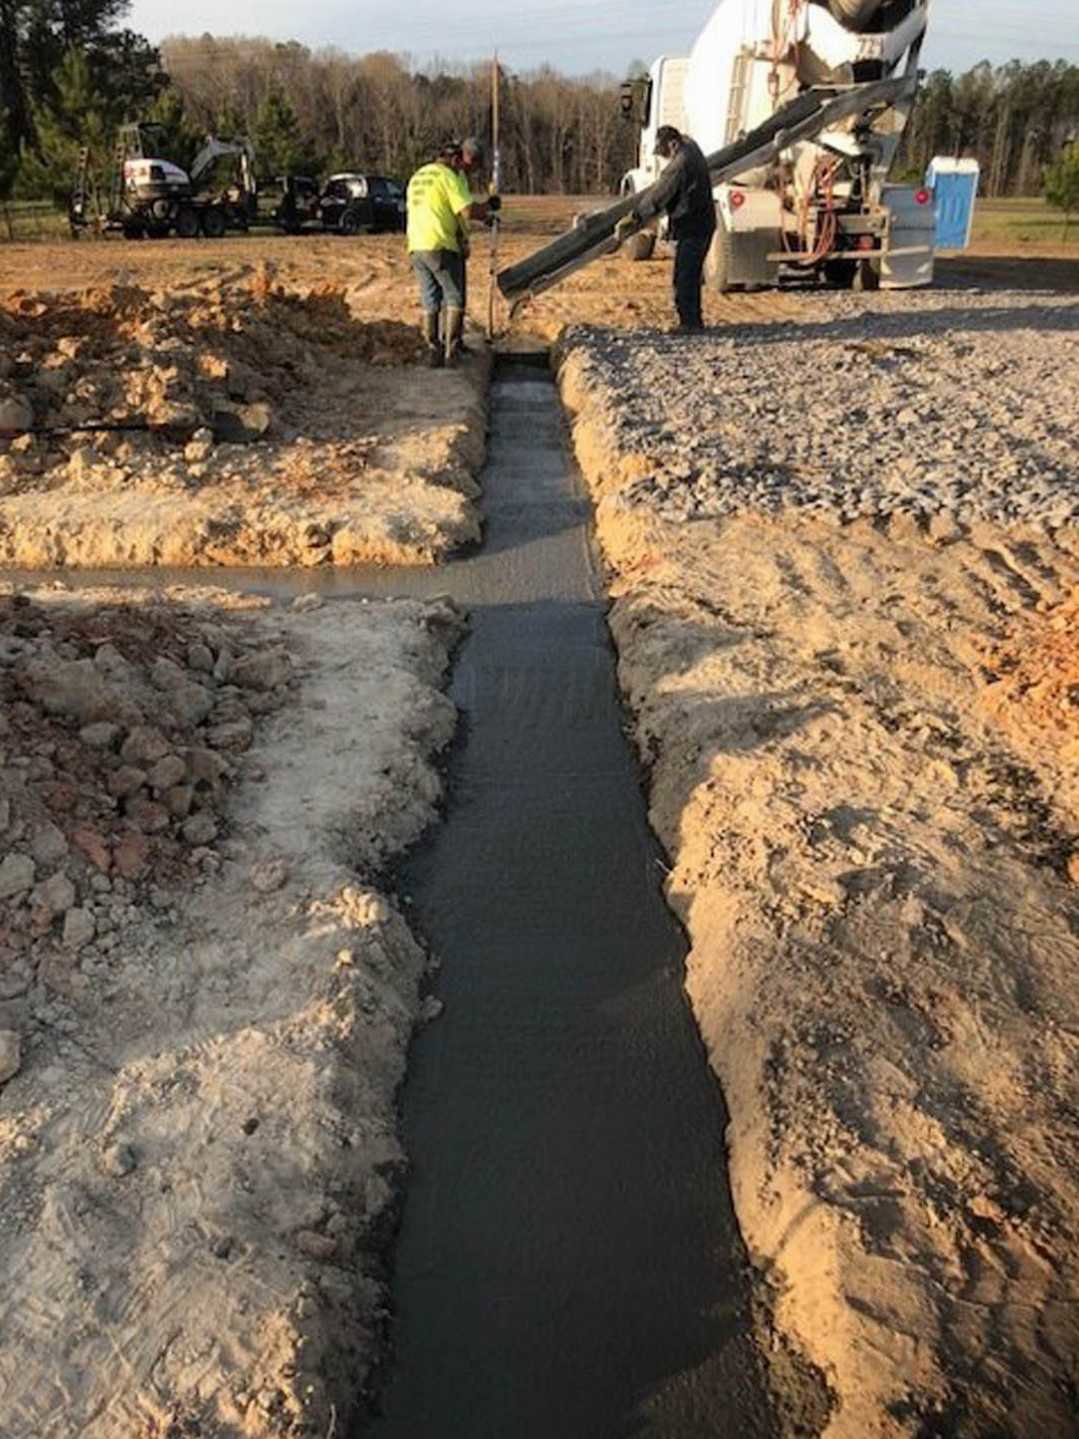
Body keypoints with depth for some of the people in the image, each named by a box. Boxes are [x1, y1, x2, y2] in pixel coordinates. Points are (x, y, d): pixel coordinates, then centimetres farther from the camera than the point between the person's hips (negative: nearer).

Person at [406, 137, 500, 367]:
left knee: (430, 302, 11)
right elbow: (468, 211, -17)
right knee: (455, 298, 1)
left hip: (416, 247, 7)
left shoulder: (418, 176, 20)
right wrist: (489, 206, 2)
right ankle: (451, 350, -5)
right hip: (441, 247, -7)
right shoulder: (449, 177, -7)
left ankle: (433, 351, 10)